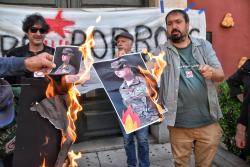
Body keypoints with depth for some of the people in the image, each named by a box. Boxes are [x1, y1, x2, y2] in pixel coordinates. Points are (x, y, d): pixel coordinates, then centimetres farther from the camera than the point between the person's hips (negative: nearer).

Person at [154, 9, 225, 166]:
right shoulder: (161, 52, -1)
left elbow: (221, 75, 2)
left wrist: (212, 72, -21)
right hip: (179, 124, -1)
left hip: (208, 121, 2)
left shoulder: (204, 46, 5)